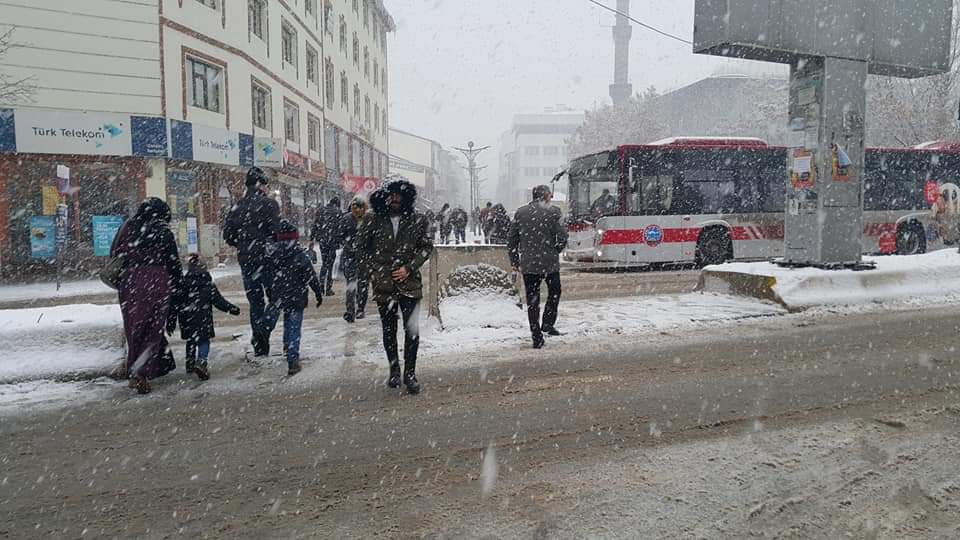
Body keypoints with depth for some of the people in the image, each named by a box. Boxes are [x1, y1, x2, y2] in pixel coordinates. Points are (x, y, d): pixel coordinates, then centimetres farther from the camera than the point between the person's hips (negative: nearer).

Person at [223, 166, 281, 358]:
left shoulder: (238, 206, 7)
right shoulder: (269, 204, -9)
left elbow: (227, 234, 8)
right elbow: (277, 232, -17)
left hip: (246, 261, 5)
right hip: (267, 260, -5)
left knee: (255, 303, 12)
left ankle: (260, 348, 15)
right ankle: (262, 333, -16)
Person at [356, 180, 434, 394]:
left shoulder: (417, 220, 0)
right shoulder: (372, 220, 0)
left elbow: (427, 247, 4)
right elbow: (361, 246, 7)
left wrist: (409, 268, -7)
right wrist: (375, 270, -3)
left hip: (409, 282, -1)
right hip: (383, 282, 1)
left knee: (412, 329, -4)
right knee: (388, 330, 11)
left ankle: (410, 373, 8)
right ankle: (394, 370, 27)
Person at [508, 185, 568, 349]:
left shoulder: (520, 212, 4)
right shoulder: (552, 212, -6)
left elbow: (512, 240, 5)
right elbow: (562, 237, -10)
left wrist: (514, 261, 13)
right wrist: (556, 251, 10)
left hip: (528, 264, 3)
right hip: (549, 262, -2)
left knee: (532, 300, 7)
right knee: (554, 292, 22)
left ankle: (537, 338, 8)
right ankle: (548, 323, 12)